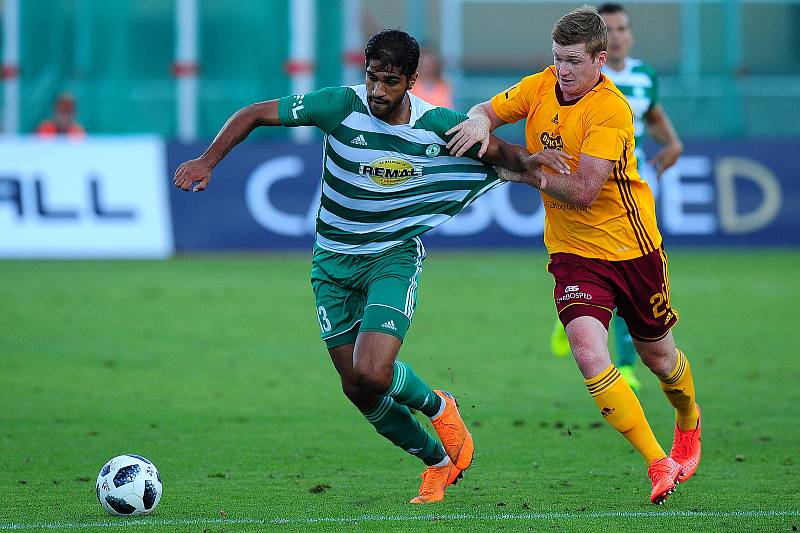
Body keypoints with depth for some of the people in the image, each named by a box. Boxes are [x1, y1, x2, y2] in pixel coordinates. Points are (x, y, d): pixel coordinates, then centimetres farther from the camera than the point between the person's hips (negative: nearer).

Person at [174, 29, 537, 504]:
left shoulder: (441, 126, -11)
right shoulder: (341, 106, -15)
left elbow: (500, 152, 5)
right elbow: (254, 114, -9)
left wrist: (531, 161, -16)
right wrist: (208, 161, -19)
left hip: (394, 256, -2)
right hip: (334, 261, 2)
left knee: (372, 373, -25)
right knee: (360, 392, 3)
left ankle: (438, 408, 9)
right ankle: (438, 461, 27)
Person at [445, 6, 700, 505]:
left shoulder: (611, 111, -22)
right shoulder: (541, 86, -4)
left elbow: (582, 192, -27)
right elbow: (487, 110, 7)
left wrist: (527, 173, -24)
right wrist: (480, 122, -16)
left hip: (631, 247, -3)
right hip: (574, 252, 3)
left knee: (658, 358, 15)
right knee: (589, 353, -21)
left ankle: (689, 422, 51)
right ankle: (658, 464, -14)